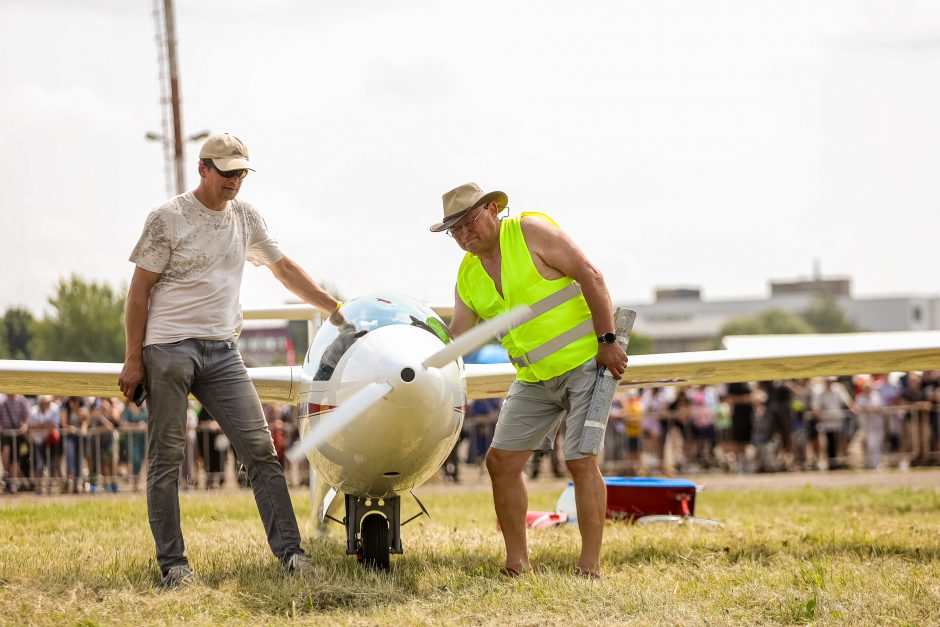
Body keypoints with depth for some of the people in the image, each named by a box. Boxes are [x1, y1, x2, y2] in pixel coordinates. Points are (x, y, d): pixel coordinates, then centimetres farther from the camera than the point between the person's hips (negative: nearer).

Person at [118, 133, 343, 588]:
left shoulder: (246, 218, 13)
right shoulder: (168, 219, -3)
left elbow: (283, 267, 25)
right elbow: (140, 290, -3)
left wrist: (333, 307, 24)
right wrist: (133, 360, -7)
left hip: (222, 350, 5)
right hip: (168, 346, -5)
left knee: (260, 448, -5)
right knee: (166, 458, -1)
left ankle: (289, 551, -5)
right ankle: (172, 564, 3)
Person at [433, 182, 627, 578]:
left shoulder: (530, 232, -11)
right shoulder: (468, 277, 9)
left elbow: (590, 277, -14)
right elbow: (454, 340, 12)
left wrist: (608, 340, -19)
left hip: (584, 360, -7)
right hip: (535, 379, 7)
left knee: (581, 462, -13)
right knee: (501, 461, 1)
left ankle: (591, 566, -9)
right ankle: (516, 562, 9)